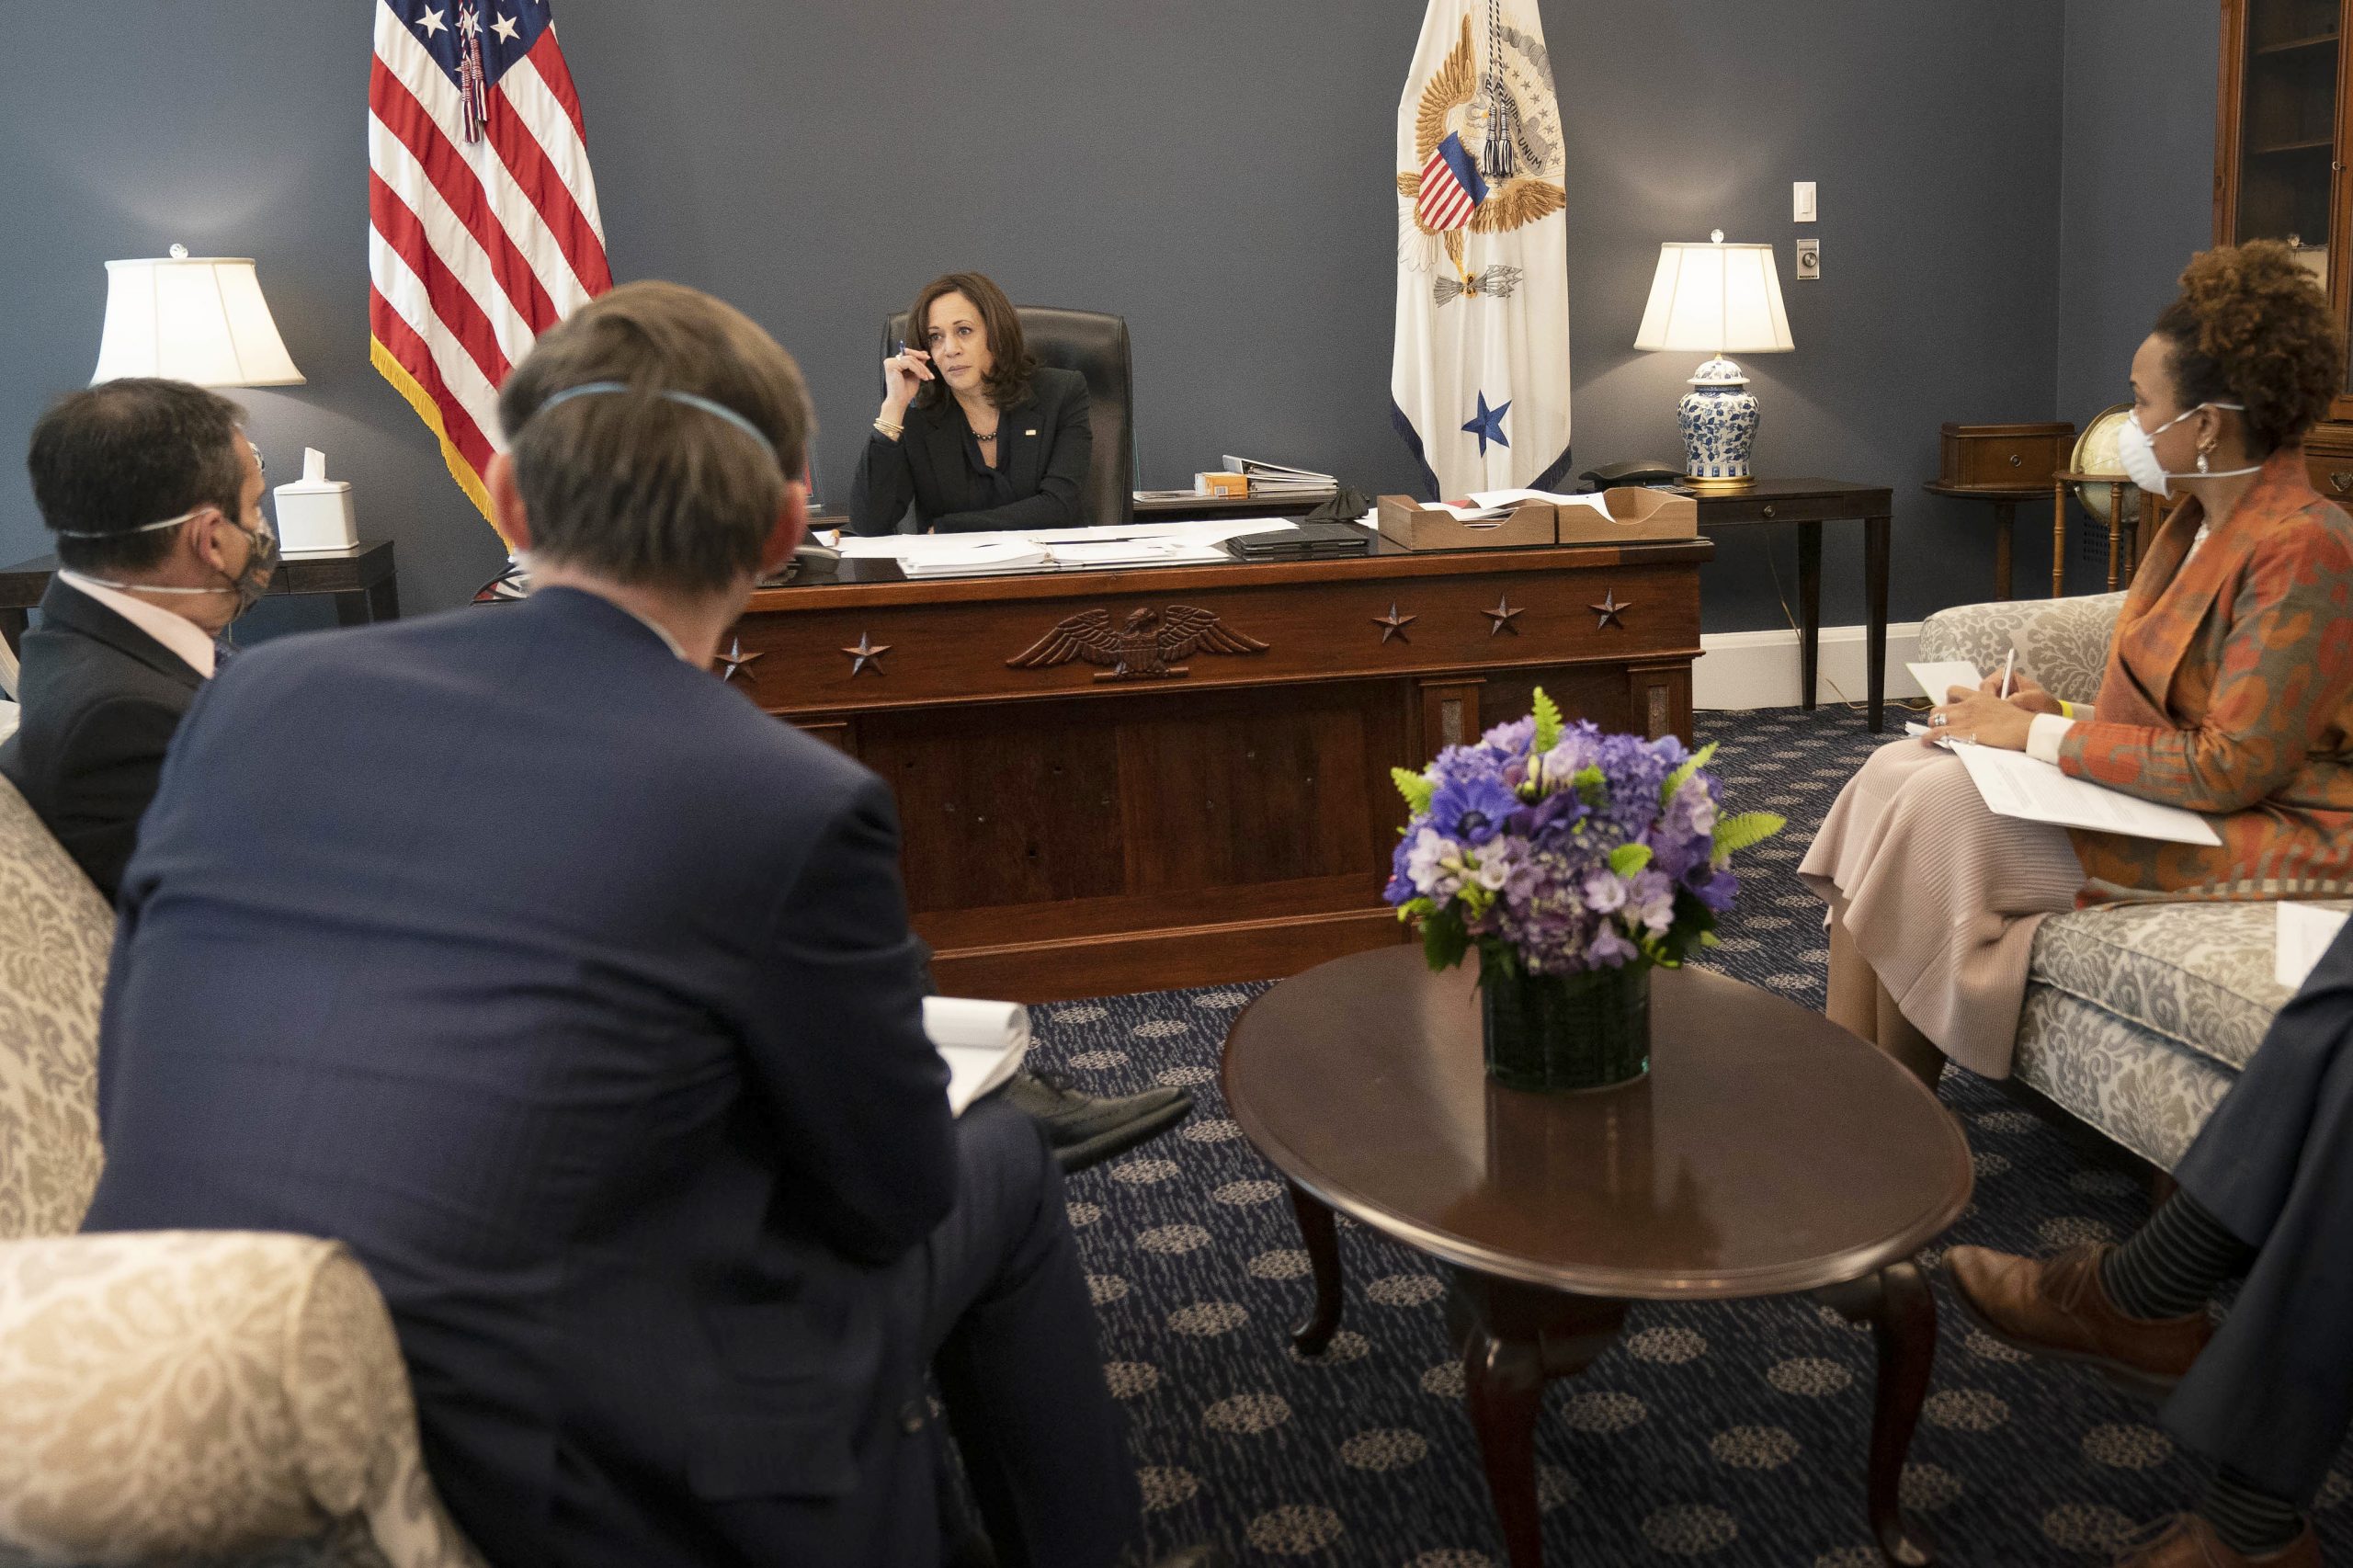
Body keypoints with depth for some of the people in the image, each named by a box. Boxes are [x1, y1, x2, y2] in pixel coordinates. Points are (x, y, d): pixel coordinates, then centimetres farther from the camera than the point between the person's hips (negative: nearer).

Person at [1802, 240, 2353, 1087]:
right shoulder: (2199, 523, 12)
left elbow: (2233, 766, -22)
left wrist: (2040, 734, -17)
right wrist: (2060, 714, -1)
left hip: (2270, 834, -9)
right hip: (2160, 793, 9)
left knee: (1947, 804, -24)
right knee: (1896, 771, -9)